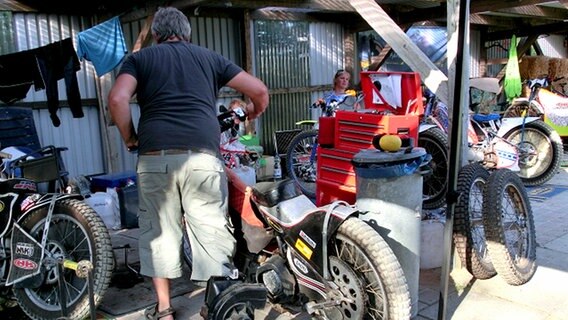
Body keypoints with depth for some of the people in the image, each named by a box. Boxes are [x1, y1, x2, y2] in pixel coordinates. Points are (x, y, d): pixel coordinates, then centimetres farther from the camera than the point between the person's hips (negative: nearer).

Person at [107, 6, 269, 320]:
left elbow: (117, 99, -2)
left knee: (159, 231, 14)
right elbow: (259, 90, 16)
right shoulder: (209, 57, 21)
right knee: (211, 231, 8)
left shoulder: (139, 58, 18)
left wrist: (130, 138, 12)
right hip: (202, 155, 0)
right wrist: (253, 112, 36)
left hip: (155, 157, 1)